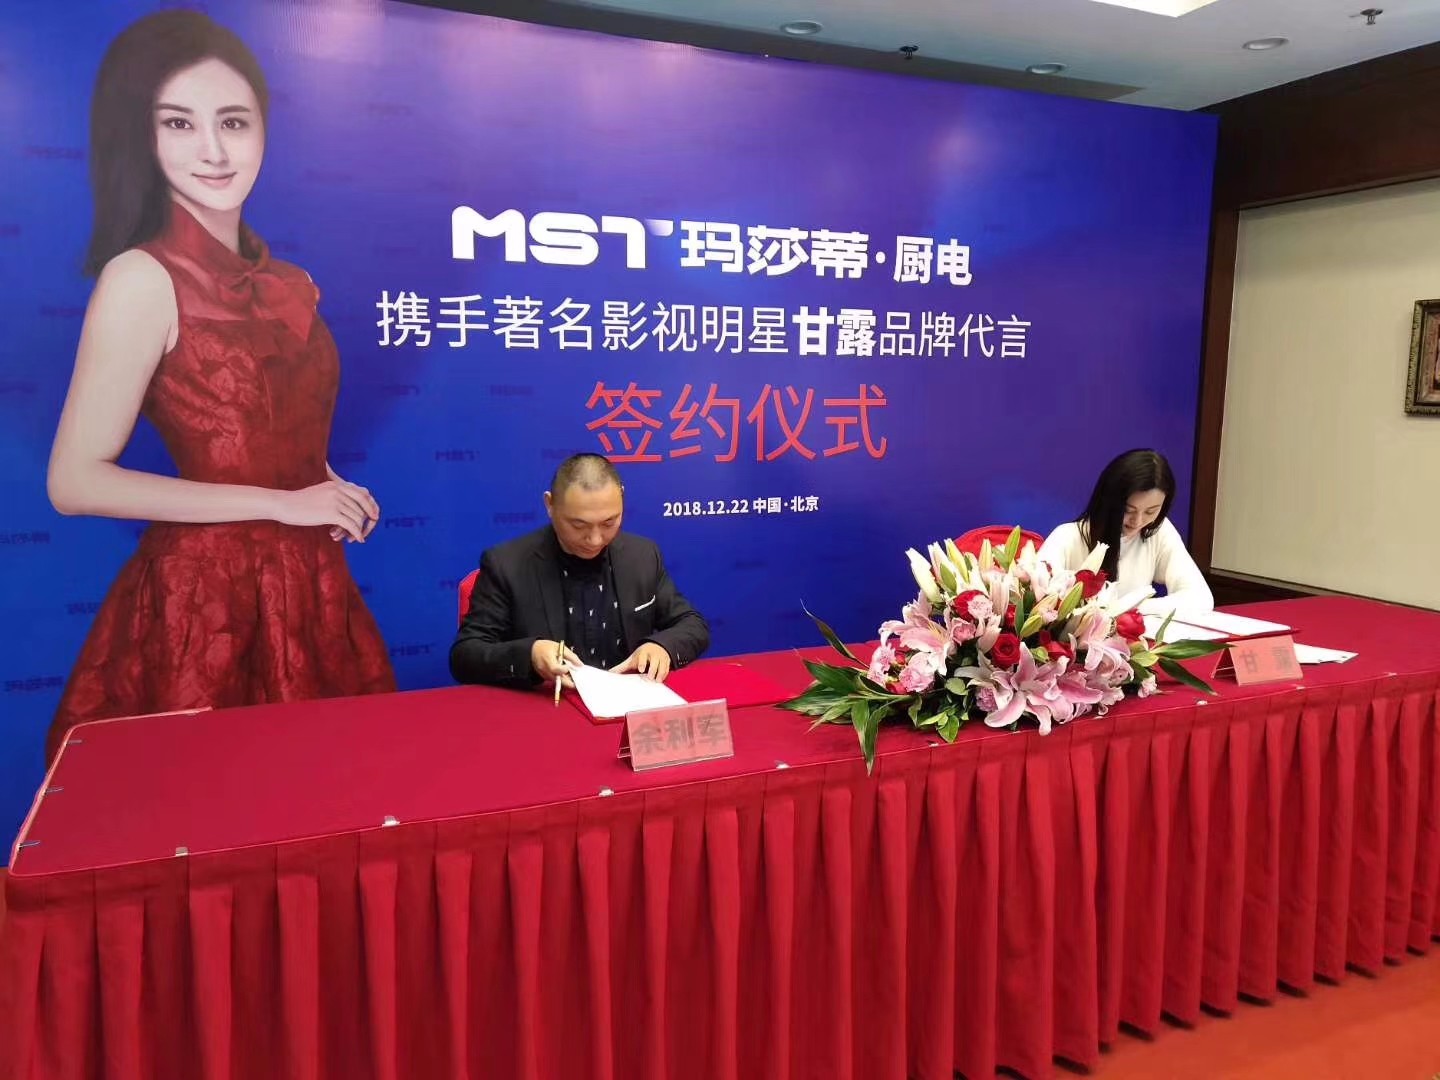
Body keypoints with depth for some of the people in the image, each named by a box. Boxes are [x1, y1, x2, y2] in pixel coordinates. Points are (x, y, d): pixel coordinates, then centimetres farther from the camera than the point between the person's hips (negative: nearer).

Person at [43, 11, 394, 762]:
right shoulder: (143, 278, -12)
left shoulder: (288, 285, 7)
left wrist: (333, 496, -1)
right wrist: (282, 504, -16)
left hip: (308, 585, 6)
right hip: (206, 594, -6)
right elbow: (75, 483, -16)